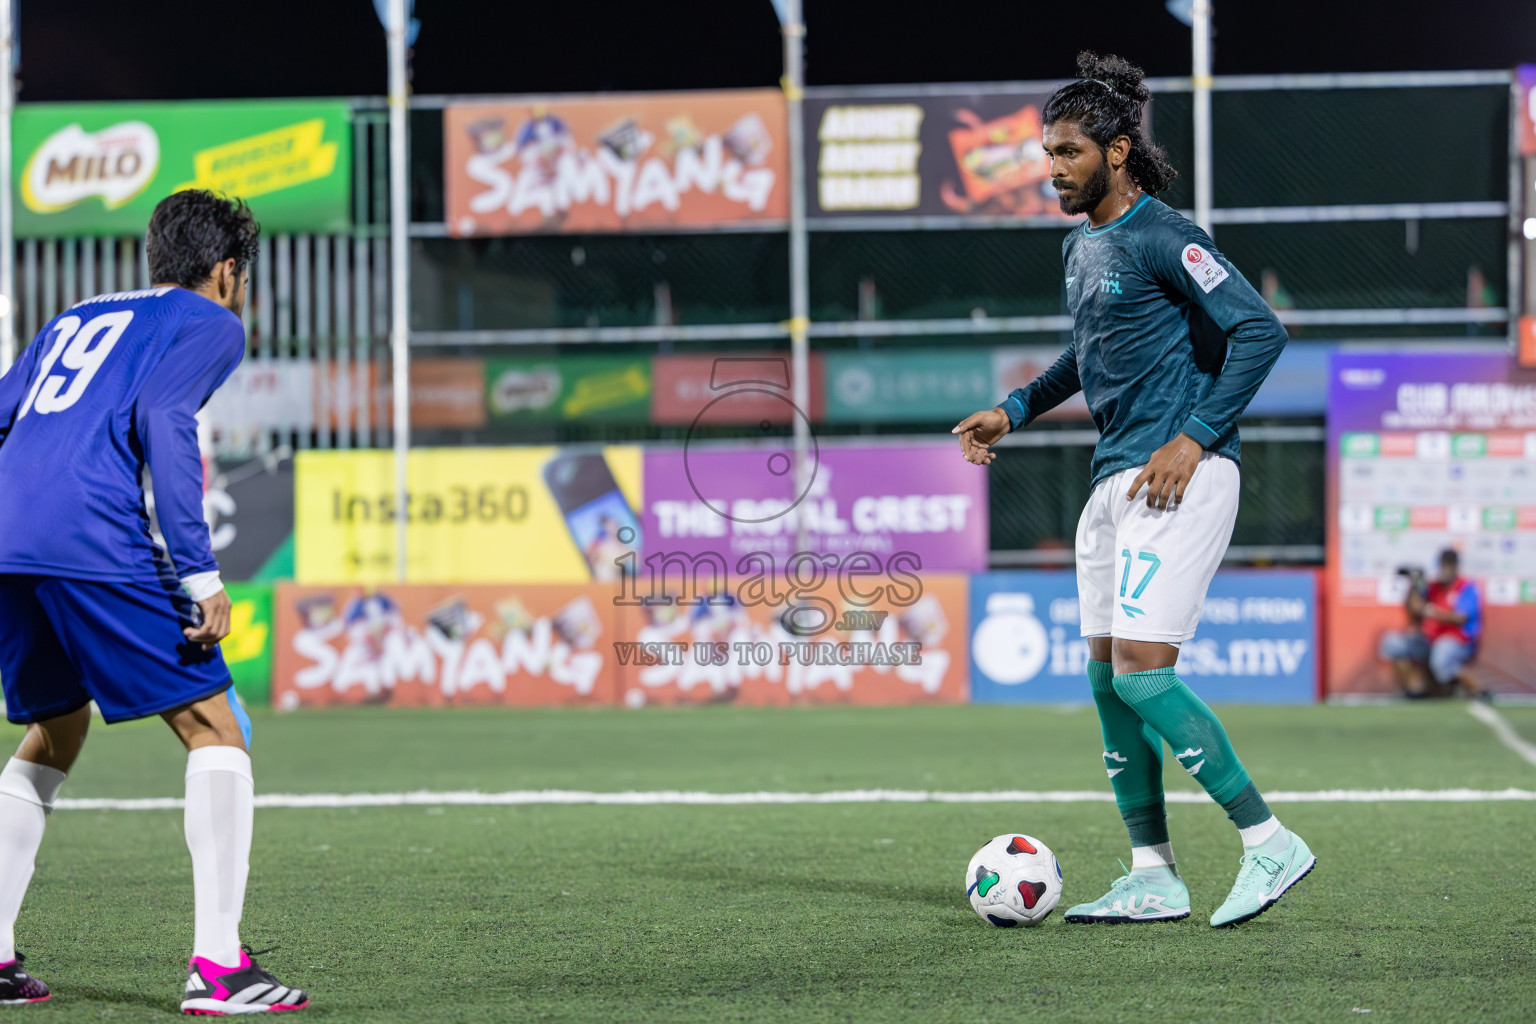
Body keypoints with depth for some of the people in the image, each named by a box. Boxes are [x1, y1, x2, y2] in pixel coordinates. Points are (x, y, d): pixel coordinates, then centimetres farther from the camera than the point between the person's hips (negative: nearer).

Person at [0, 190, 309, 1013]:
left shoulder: (75, 320, 29)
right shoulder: (211, 323, 9)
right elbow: (160, 417, -9)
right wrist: (200, 574, -13)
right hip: (96, 549, -7)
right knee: (215, 729, 2)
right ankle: (217, 967, -7)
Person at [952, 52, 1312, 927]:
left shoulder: (1162, 239, -12)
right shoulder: (1081, 247, 16)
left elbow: (1260, 331, -17)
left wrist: (1195, 438, -19)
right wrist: (1015, 411, 24)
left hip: (1179, 477, -10)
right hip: (1115, 479, 10)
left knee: (1142, 672, -15)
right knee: (1108, 678, 7)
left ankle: (1270, 844, -8)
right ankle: (1153, 879, 12)